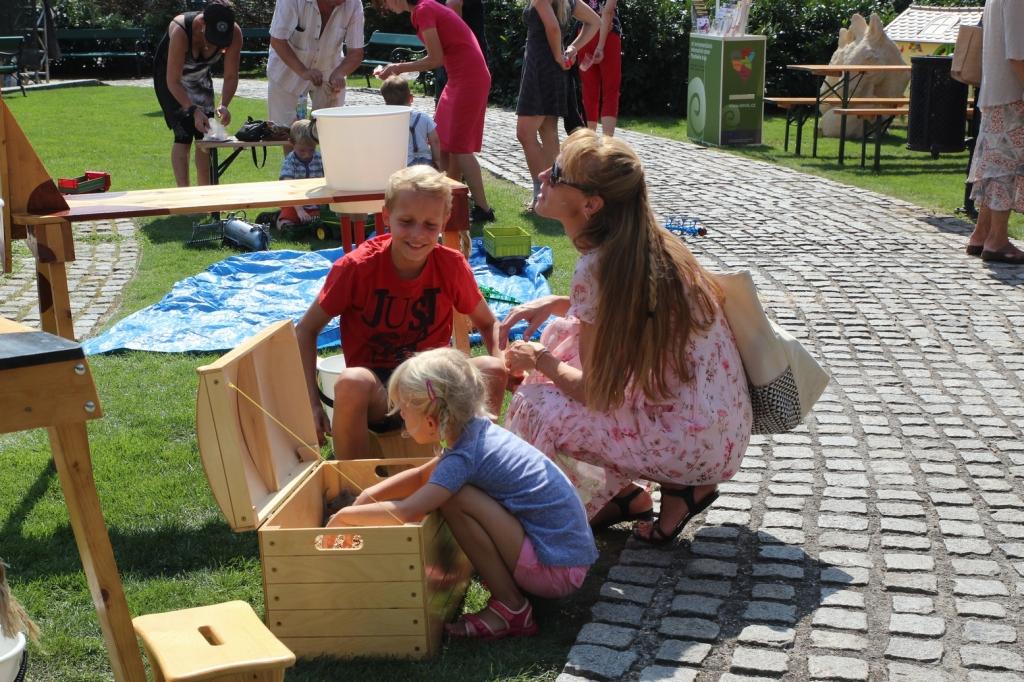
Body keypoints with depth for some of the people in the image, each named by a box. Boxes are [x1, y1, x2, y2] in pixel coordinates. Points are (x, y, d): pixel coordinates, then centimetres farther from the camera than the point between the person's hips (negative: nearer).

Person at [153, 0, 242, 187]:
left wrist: (224, 105, -38)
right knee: (184, 134, -14)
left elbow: (231, 76, -21)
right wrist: (193, 110, -47)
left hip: (200, 77, 4)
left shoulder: (235, 33, -29)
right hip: (170, 75, -4)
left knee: (205, 133, 0)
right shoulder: (180, 30, -40)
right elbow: (173, 81, -36)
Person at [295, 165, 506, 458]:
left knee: (491, 370, -26)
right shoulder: (356, 267, -13)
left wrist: (501, 364, -15)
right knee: (351, 382, -37)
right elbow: (306, 330, -4)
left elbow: (488, 324, 8)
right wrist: (311, 401, -16)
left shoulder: (452, 266, -7)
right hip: (376, 390, -2)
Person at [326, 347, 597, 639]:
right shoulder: (477, 431, 6)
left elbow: (405, 512, -27)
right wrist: (372, 493, 9)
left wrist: (346, 516, -10)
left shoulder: (465, 456, -20)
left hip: (557, 570, -9)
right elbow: (423, 475, 23)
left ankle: (510, 607, -7)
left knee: (455, 500, -19)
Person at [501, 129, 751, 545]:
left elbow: (596, 392, -18)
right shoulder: (643, 244, 2)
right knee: (563, 335, 11)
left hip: (694, 443, -9)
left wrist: (540, 361, 1)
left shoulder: (598, 268, -23)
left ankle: (682, 487, 5)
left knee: (534, 409, -11)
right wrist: (555, 304, 6)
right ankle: (616, 489, 17)